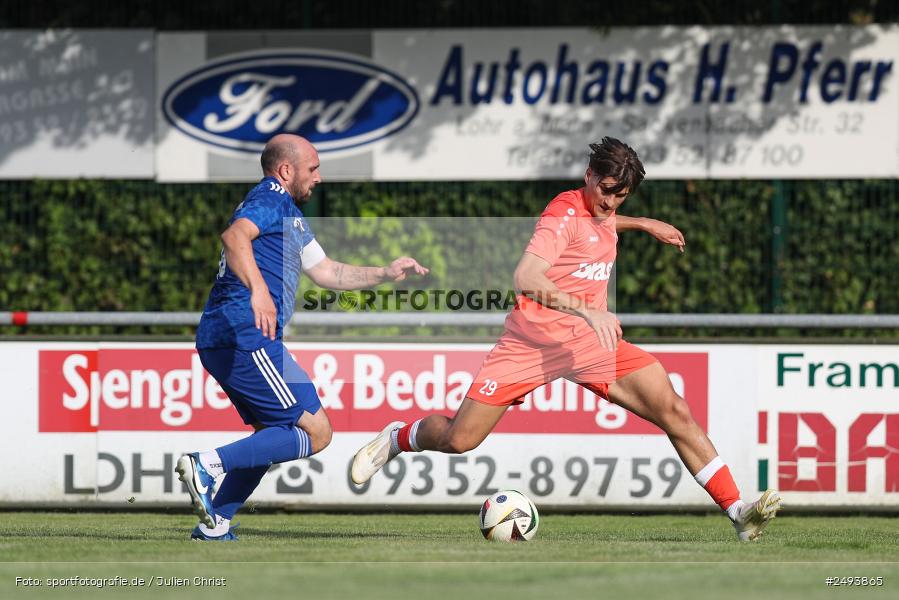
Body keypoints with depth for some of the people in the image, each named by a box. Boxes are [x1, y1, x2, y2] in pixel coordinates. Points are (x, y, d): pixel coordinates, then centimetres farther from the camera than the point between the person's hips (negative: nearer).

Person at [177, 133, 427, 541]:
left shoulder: (289, 213, 28)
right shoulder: (271, 197, -4)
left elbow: (325, 272, 36)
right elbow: (235, 235, -25)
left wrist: (386, 274, 32)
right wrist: (258, 289, -39)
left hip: (219, 341, 11)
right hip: (244, 337, -11)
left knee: (277, 434, 23)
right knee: (316, 433, -11)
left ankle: (213, 526, 16)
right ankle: (208, 464, -20)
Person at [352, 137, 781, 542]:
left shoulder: (601, 213, 10)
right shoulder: (565, 212, -15)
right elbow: (525, 278, -30)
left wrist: (643, 224, 30)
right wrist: (587, 310, -38)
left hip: (591, 345, 6)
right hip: (532, 342, -6)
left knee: (674, 411, -13)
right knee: (459, 439, -4)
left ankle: (738, 514, -16)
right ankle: (396, 438, 31)